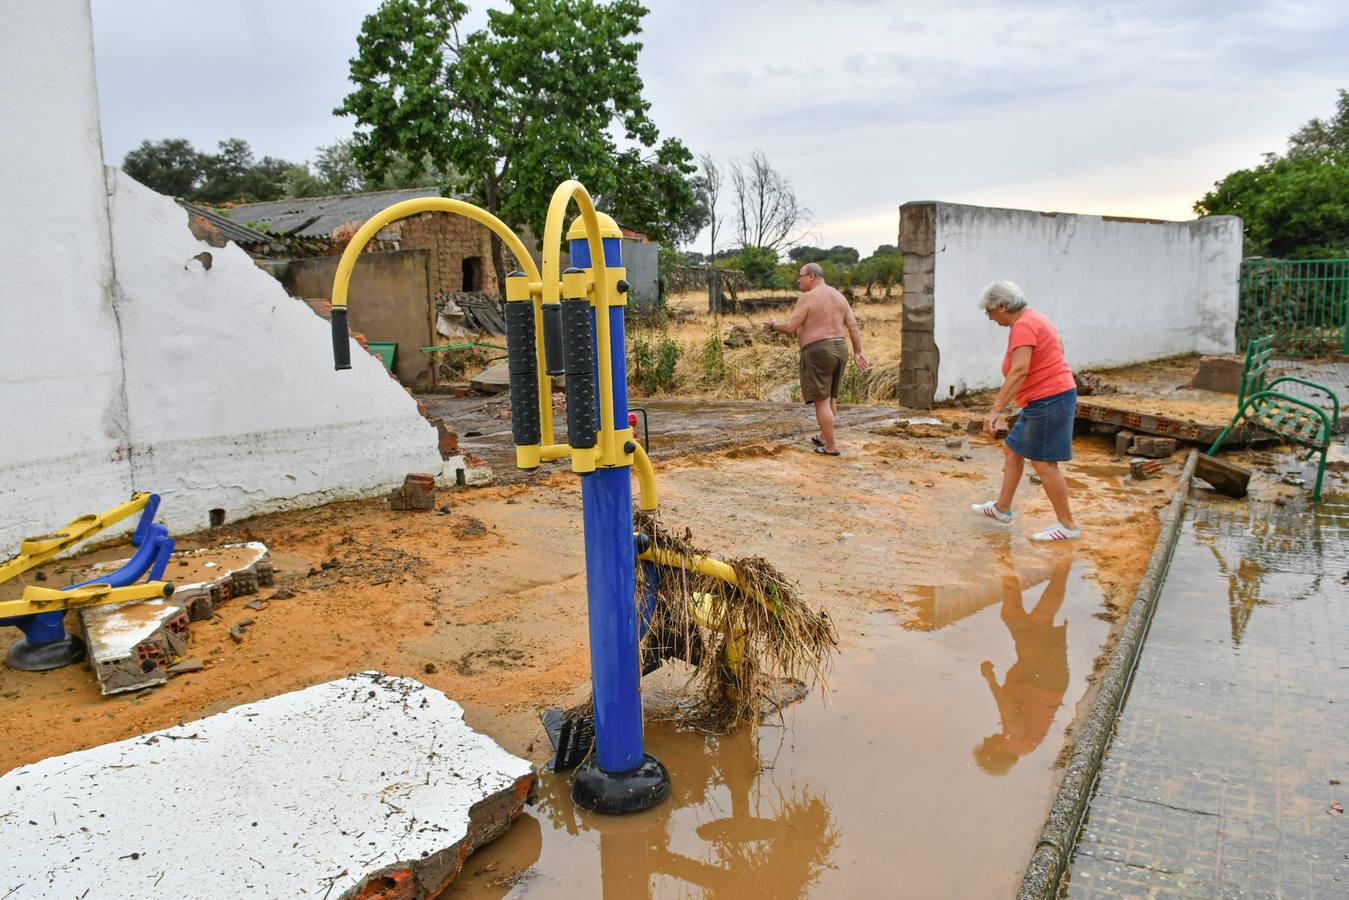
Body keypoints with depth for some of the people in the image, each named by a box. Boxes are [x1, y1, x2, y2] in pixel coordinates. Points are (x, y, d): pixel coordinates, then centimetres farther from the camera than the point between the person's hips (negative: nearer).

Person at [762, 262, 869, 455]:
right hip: (839, 349, 8)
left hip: (817, 352, -8)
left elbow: (791, 327, -13)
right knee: (830, 396, 21)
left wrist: (773, 326, 4)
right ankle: (823, 437, 33)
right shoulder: (839, 296, 10)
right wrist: (858, 353, 9)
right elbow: (853, 326, 7)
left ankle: (831, 447, 1)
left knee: (821, 400, -1)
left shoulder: (807, 298, -11)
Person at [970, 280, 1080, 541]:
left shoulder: (1023, 326, -18)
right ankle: (1002, 508, 28)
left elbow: (1019, 371, -29)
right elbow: (1058, 347, 21)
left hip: (1049, 399, -11)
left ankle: (1068, 525, 4)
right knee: (1012, 449, 17)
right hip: (1044, 399, 11)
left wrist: (996, 409, -33)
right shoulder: (1032, 319, 14)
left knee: (1044, 463, -5)